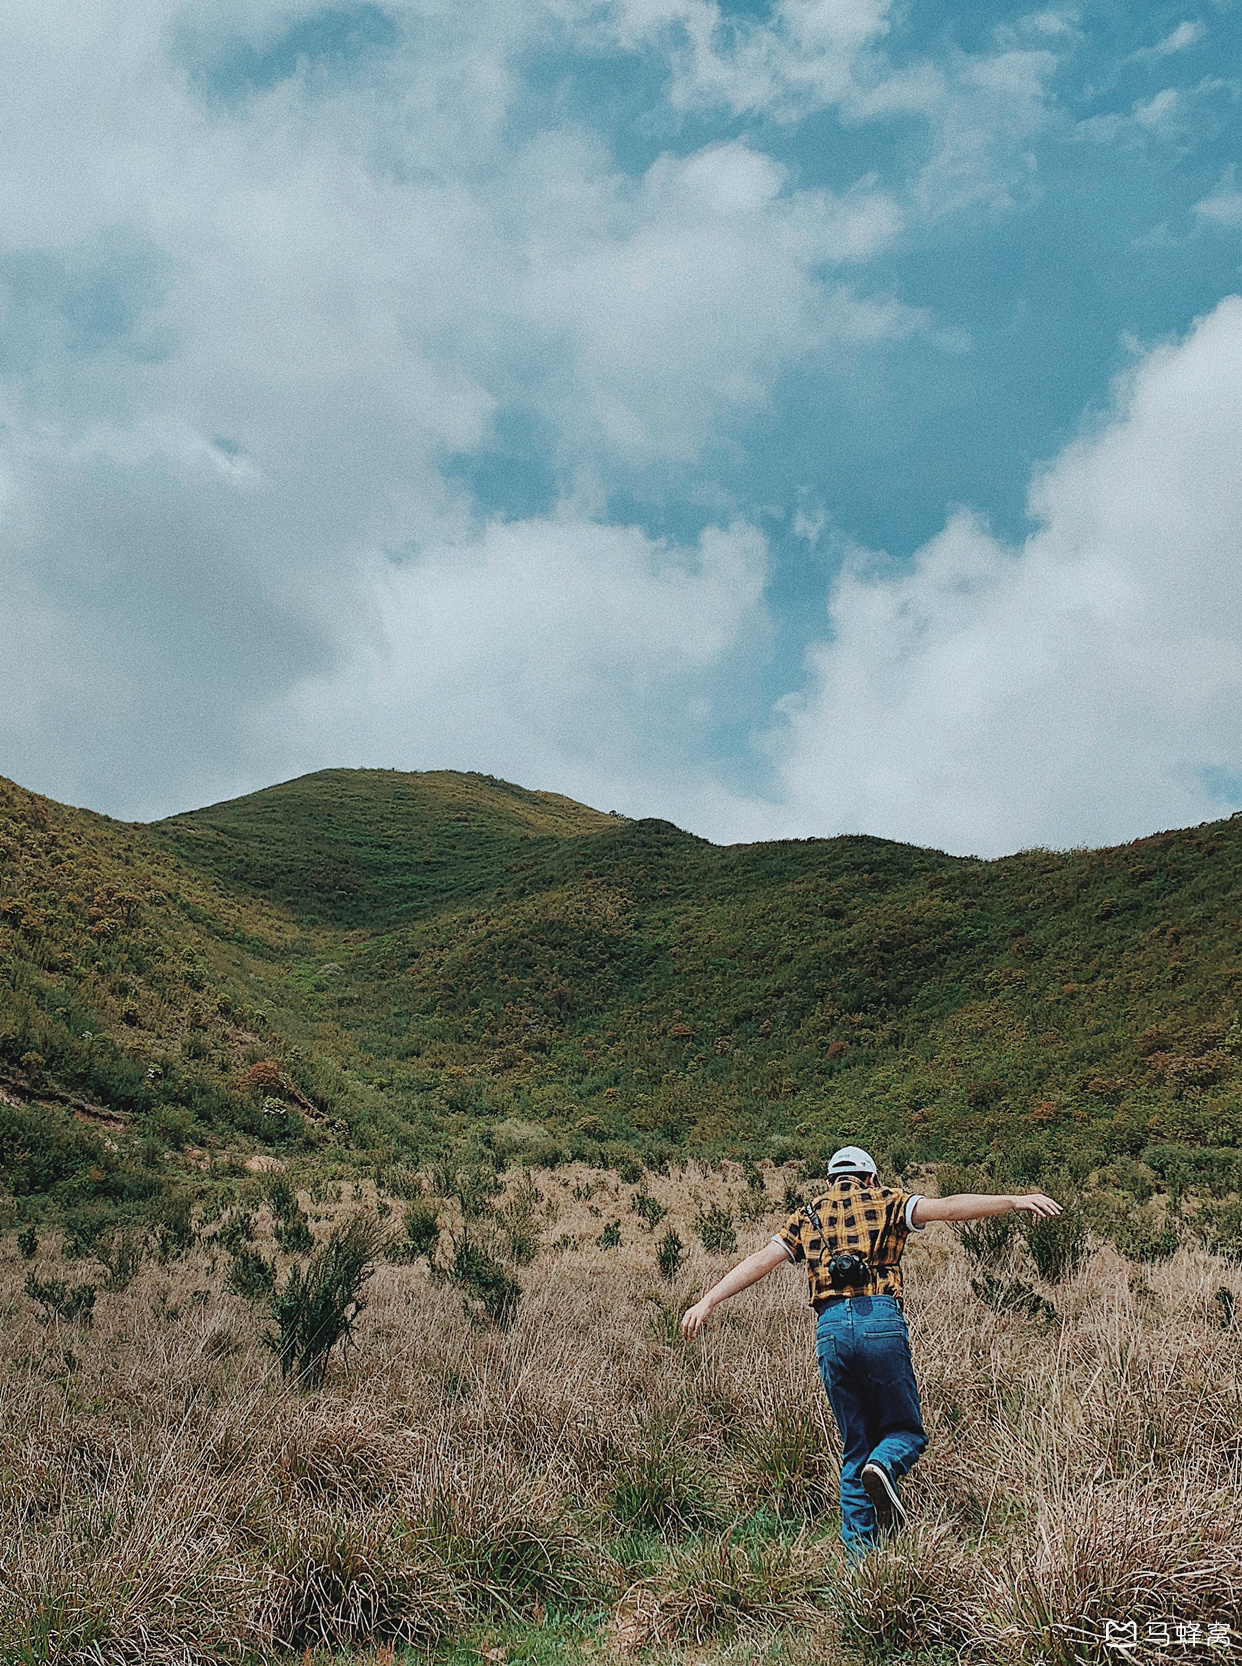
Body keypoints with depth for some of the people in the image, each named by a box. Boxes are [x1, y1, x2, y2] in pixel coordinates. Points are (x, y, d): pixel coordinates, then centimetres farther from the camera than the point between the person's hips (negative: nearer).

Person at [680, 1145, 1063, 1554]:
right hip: (881, 1322, -3)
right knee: (906, 1430, 12)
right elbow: (948, 1207, -1)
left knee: (856, 1446, 15)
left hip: (831, 1330, 3)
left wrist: (709, 1301, 8)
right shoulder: (885, 1201, 12)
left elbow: (760, 1261, 11)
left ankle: (860, 1549, 7)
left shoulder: (807, 1217, 20)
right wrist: (1015, 1201, -1)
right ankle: (883, 1468, -21)